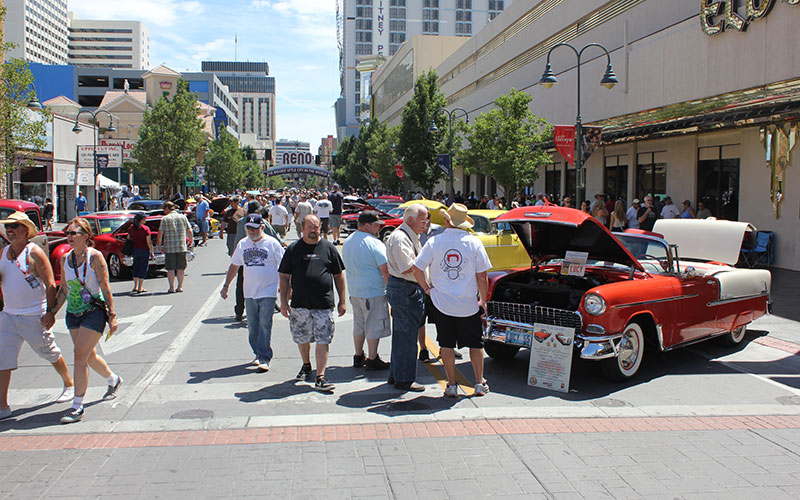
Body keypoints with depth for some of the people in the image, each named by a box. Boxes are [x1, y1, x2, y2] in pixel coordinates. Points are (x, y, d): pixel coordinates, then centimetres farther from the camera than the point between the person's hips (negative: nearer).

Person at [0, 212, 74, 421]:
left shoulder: (34, 253, -11)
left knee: (50, 354, 9)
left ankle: (69, 385, 32)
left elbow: (50, 284, -13)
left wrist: (50, 312, -19)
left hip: (34, 317, -6)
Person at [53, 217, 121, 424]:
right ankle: (113, 380, 44)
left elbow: (105, 288, -11)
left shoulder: (95, 256, -11)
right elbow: (63, 289, 14)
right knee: (89, 356, 17)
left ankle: (77, 407, -5)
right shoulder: (65, 259, 5)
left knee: (80, 356, -11)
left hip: (93, 312, -7)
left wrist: (112, 315, -12)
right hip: (73, 313, 7)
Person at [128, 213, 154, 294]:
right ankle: (140, 288, 3)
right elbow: (149, 242, -13)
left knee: (136, 268, 16)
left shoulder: (131, 228, 4)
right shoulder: (145, 228, -12)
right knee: (143, 269, 2)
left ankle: (135, 287, 20)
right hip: (144, 250, -5)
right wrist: (152, 252, -6)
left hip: (135, 250, 5)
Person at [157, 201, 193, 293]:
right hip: (182, 247, 2)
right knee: (180, 268, 10)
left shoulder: (165, 218, -3)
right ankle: (180, 286, 11)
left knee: (170, 268, 5)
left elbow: (160, 233, -7)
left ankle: (172, 287, 5)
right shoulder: (182, 217, 6)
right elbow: (189, 231, 5)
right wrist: (191, 242, 17)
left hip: (169, 248, -2)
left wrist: (159, 245, 3)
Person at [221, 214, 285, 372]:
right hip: (249, 293, 5)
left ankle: (264, 358, -6)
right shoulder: (242, 244, 10)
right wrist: (226, 286, 15)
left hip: (268, 292, -5)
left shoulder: (272, 243, -3)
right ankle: (258, 354, 22)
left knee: (265, 325, -9)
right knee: (252, 326, 8)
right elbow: (234, 266, 18)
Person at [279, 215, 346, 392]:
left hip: (324, 304, -1)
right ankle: (306, 365, 38)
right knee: (302, 339, 13)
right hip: (300, 304, 1)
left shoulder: (328, 248, 5)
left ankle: (320, 377, -2)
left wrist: (342, 301, 6)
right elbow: (284, 277, 7)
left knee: (323, 341, -5)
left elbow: (338, 276, 9)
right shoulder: (293, 249, 5)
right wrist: (284, 302, 1)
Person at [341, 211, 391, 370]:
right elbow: (385, 270, -18)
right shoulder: (374, 243, -17)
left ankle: (359, 357, 26)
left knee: (359, 326, 17)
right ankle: (372, 360, 8)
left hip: (354, 291, 8)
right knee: (374, 327, 2)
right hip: (373, 292, -8)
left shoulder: (347, 242, 10)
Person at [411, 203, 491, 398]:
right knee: (475, 344, 14)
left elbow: (416, 269, -6)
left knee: (447, 345, 10)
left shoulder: (434, 242, -5)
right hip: (469, 305, 0)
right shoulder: (474, 242, -6)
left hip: (442, 303, 1)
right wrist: (483, 301, 5)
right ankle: (480, 384, 21)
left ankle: (452, 386, 13)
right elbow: (482, 276, -5)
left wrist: (427, 288, 7)